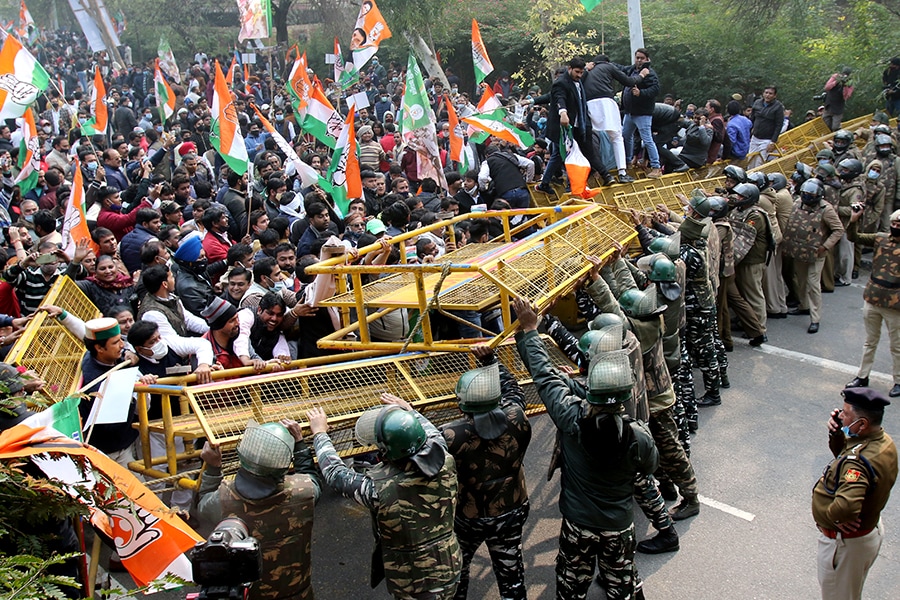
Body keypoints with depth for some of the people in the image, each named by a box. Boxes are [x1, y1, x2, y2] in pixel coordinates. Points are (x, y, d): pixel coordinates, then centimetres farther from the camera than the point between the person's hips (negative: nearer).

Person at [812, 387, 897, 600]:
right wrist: (836, 433, -12)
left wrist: (831, 516, -30)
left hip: (846, 541, -9)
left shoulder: (859, 461, -39)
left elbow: (846, 507, -52)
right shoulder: (883, 440, -9)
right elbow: (843, 454, 8)